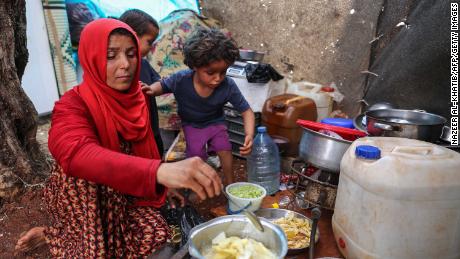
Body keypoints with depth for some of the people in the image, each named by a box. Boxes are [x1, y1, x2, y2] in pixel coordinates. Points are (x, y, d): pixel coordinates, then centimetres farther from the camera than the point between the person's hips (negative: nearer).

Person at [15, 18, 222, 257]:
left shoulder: (137, 97, -5)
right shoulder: (72, 105, -23)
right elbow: (78, 155, -46)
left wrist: (166, 183, -1)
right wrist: (161, 171, -61)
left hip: (123, 194, 5)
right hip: (80, 199, -5)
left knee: (154, 234, -19)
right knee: (81, 170, -33)